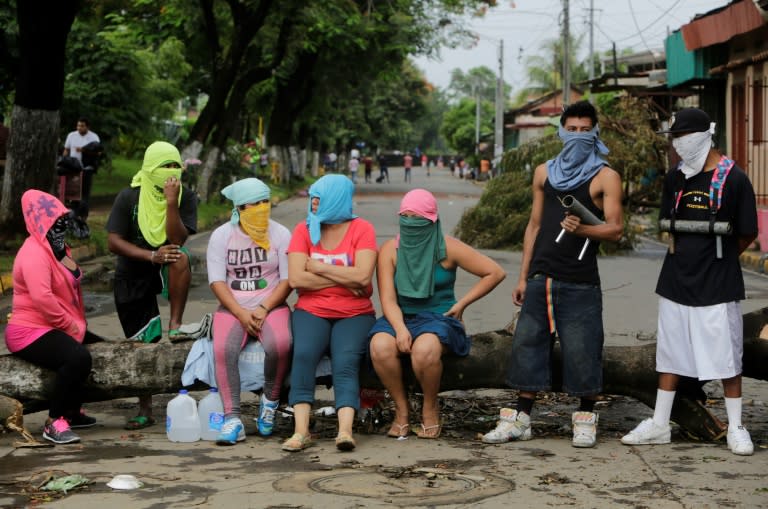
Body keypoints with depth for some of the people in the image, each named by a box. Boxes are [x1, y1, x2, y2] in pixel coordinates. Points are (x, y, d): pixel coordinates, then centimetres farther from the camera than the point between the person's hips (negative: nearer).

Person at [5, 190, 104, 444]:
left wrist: (78, 324, 13)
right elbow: (41, 298, -31)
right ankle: (54, 422, -24)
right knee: (78, 357, -35)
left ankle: (71, 410, 29)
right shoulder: (34, 253, -19)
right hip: (30, 331, -11)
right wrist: (72, 327, -22)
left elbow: (70, 289, 24)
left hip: (57, 327, 11)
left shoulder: (57, 247, 15)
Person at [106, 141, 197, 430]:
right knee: (142, 343, 3)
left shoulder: (185, 197, -10)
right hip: (132, 276, 0)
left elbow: (178, 240, -20)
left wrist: (171, 203, -31)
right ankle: (145, 410, 17)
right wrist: (150, 256, -28)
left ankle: (175, 324, -23)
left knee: (181, 257, -36)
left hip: (165, 269, 0)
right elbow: (113, 242, -16)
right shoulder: (129, 198, -12)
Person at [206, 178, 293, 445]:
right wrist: (241, 314, -14)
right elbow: (217, 281, -2)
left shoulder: (280, 234, 3)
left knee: (280, 345, -33)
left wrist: (263, 309, -14)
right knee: (223, 349, -30)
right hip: (232, 307, 1)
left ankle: (270, 399, -6)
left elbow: (287, 280, -1)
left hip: (271, 305, -1)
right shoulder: (221, 235, 4)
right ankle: (232, 420, -26)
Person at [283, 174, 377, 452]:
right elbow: (296, 278, -8)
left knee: (346, 362, -27)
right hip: (311, 311, 1)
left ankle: (345, 430, -38)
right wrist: (342, 279, -9)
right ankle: (301, 430, -33)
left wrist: (318, 267, -9)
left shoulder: (362, 229, -1)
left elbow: (363, 276, -15)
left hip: (354, 314, -1)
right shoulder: (304, 229, 5)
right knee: (304, 353, -28)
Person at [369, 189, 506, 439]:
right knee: (380, 346, -32)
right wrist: (400, 328, -24)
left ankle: (430, 409, -9)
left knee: (424, 349, -37)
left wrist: (461, 304, 0)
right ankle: (401, 409, -12)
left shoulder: (448, 248, -2)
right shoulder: (390, 250, 2)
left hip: (439, 318, -2)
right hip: (401, 318, 2)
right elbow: (388, 299, -5)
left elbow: (496, 273, 2)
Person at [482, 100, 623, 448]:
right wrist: (523, 277, 13)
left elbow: (616, 229, -7)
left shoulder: (605, 177, 0)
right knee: (528, 344, 4)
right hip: (541, 277, 4)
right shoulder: (545, 172, 14)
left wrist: (583, 229, -27)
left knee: (582, 351, -3)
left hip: (580, 282, -4)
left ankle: (585, 421, 12)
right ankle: (521, 418, 11)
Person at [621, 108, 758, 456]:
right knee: (670, 353, 11)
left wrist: (717, 258, 6)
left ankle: (736, 428, 14)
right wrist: (689, 257, 5)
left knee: (726, 356, 2)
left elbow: (747, 234, -3)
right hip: (677, 281, 5)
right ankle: (659, 425, 19)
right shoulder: (675, 179, 7)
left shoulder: (733, 179, -9)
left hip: (718, 285, -5)